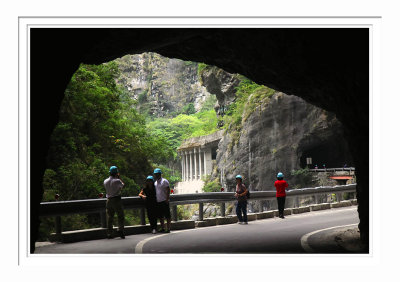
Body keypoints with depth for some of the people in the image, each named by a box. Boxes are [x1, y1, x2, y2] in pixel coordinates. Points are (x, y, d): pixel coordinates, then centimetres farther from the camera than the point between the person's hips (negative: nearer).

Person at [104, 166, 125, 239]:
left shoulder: (105, 181, 2)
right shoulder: (117, 181, -11)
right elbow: (122, 185, 7)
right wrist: (118, 178, 13)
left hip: (109, 200, 5)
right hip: (117, 199, -5)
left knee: (109, 217, 9)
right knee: (120, 216, 0)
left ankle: (109, 234, 9)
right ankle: (120, 229, -18)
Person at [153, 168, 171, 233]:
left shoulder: (164, 181, -5)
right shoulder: (155, 182, 16)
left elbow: (168, 190, -10)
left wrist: (167, 199, -17)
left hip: (164, 201, -7)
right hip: (158, 201, 7)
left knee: (167, 215, -4)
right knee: (160, 216, 10)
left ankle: (168, 228, -1)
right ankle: (162, 228, 17)